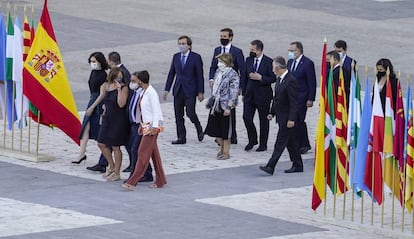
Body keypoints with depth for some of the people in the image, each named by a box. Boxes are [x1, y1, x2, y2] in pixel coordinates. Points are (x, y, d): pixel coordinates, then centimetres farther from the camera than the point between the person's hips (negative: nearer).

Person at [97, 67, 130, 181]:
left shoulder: (124, 88, -13)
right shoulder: (109, 86, 9)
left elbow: (121, 104, -25)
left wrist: (119, 89, -26)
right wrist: (105, 107, 8)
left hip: (118, 120, -8)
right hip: (107, 119, 8)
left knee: (115, 147, -1)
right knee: (101, 144, 10)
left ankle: (117, 173, 11)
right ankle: (112, 167, 29)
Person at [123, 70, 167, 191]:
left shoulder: (151, 93, -16)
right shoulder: (144, 93, 11)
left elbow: (156, 110, -18)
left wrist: (154, 126, -21)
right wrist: (142, 124, 18)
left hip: (151, 126, -10)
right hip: (146, 125, 10)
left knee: (143, 153, -10)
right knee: (154, 154, 13)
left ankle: (132, 182, -14)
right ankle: (160, 181, 20)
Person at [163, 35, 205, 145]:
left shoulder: (196, 57, -5)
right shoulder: (176, 57, 9)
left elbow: (200, 75, -4)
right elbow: (171, 73, 13)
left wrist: (201, 92, -8)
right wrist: (167, 89, 9)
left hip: (190, 90, -5)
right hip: (178, 90, 5)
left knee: (190, 113, -10)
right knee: (178, 115, 4)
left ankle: (199, 130, 17)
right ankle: (181, 138, 11)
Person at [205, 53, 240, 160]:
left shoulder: (233, 75, -14)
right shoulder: (218, 72, 9)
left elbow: (233, 92, -17)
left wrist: (229, 107, -21)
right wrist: (211, 100, 16)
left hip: (225, 106, -8)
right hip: (215, 104, 8)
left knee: (225, 130, 1)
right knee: (215, 128, 11)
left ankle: (226, 152, 11)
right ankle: (222, 148, 27)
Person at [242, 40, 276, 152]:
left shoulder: (268, 62, -10)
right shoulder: (249, 60, 6)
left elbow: (273, 78, -10)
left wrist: (260, 78, -21)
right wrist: (243, 93, 12)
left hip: (263, 95, -4)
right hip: (250, 95, 4)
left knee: (264, 120, 5)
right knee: (246, 117, -5)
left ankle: (263, 144, 17)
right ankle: (252, 140, 16)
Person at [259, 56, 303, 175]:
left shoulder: (290, 81, -19)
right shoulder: (280, 79, 9)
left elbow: (293, 102, -21)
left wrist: (291, 119, -23)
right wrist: (272, 112, 16)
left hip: (287, 118, -10)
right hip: (281, 116, 10)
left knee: (280, 143, -9)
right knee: (291, 142, 15)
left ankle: (270, 167, -11)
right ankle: (297, 165, 22)